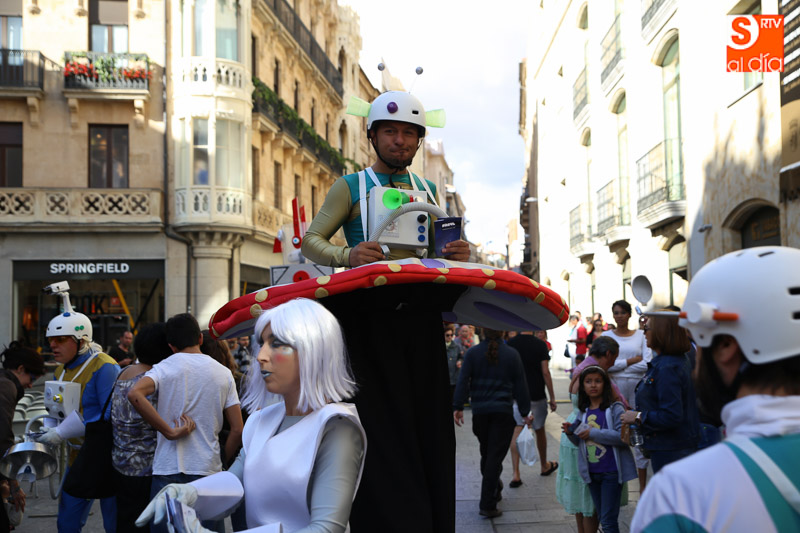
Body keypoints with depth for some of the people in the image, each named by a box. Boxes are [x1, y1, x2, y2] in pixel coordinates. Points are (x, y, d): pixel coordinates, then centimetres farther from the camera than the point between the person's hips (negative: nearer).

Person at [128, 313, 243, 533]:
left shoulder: (164, 368, -1)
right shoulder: (223, 373, 5)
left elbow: (134, 394, -22)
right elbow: (237, 430, 2)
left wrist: (170, 432, -16)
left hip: (168, 471, -1)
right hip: (208, 470, 1)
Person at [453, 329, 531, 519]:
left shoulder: (472, 353, 0)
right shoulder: (512, 354, -1)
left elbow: (463, 381, -6)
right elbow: (520, 385, 1)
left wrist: (458, 407, -4)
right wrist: (525, 412, 7)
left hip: (480, 411, 2)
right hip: (503, 410, -2)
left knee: (486, 453, 18)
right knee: (495, 455, -2)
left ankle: (494, 490, 36)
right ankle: (487, 505, -4)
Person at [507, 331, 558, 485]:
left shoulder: (510, 344, -3)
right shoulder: (540, 345, -9)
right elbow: (545, 372, -10)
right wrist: (552, 397, -3)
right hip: (536, 395, -1)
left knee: (517, 430, -1)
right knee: (539, 431, 17)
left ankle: (515, 473, -11)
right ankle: (544, 465, 37)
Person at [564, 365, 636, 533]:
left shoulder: (614, 409, -10)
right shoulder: (584, 412, 9)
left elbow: (623, 436, -22)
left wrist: (593, 433, -22)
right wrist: (571, 433, -3)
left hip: (611, 473, -6)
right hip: (592, 473, 6)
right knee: (602, 518, 17)